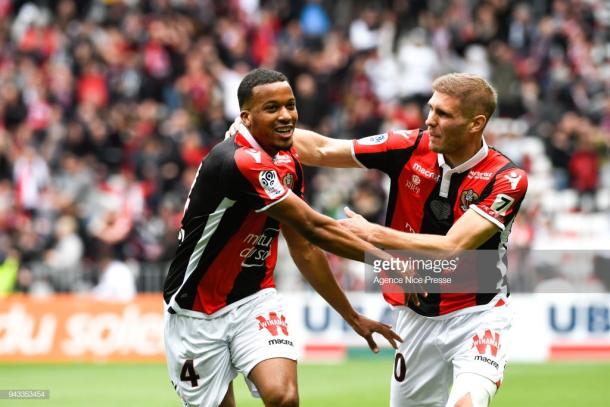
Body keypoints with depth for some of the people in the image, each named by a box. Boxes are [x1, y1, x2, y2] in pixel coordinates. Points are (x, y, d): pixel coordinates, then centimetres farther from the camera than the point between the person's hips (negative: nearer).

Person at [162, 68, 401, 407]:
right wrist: (389, 261, -20)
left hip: (255, 301, 5)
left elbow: (305, 248, 13)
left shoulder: (289, 164, 2)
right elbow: (314, 229, -24)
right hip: (198, 313, -5)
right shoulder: (239, 162, -25)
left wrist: (352, 316, 14)